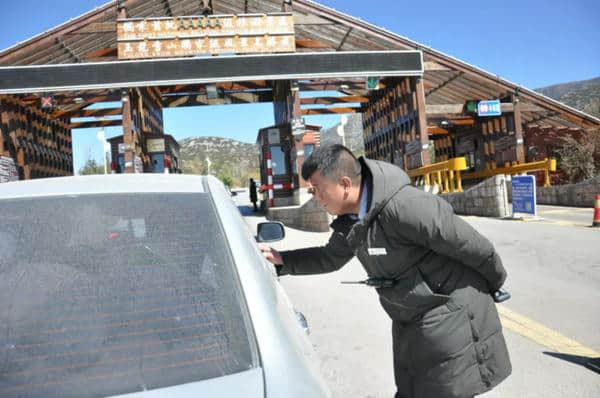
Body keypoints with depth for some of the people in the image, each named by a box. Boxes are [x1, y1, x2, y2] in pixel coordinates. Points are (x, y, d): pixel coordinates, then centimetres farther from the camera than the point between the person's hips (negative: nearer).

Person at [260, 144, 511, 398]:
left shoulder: (404, 206, -32)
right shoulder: (351, 221, -2)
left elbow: (470, 244, -22)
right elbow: (331, 257, 14)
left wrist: (494, 282, -5)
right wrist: (282, 260, 4)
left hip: (450, 320, -8)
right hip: (410, 325, 8)